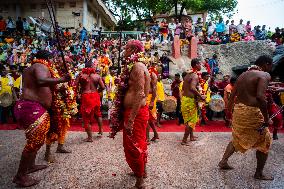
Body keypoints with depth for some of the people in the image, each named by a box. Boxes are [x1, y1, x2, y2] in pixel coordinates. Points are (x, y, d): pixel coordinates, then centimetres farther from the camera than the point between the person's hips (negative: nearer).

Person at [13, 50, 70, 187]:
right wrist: (62, 80, -28)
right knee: (34, 141, -6)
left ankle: (30, 165, 34)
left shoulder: (30, 69, 21)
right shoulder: (41, 67, -10)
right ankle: (20, 176, 3)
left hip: (32, 108, 11)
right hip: (33, 108, -11)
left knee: (36, 139, 22)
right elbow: (41, 81, -31)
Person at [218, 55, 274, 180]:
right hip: (251, 111, -7)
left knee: (237, 138, 24)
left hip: (238, 110, 7)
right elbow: (260, 96, -25)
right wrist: (266, 118, -17)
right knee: (264, 142, 13)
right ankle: (259, 174, 22)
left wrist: (229, 112, 21)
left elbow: (232, 95, 13)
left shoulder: (243, 74, 13)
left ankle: (223, 161, 24)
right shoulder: (264, 75, -9)